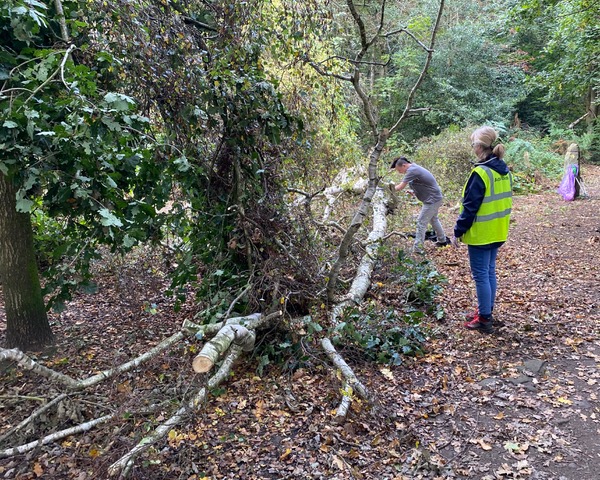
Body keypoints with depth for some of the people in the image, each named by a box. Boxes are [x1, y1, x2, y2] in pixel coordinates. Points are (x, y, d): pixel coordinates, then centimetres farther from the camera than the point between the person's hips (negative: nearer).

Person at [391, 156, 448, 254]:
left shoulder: (412, 171, -24)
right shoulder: (414, 167, 7)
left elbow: (400, 187, -23)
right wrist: (415, 192, 1)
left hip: (432, 199, -10)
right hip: (436, 197, 10)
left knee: (421, 223, -7)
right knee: (433, 219, 26)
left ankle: (417, 249, -5)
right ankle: (442, 240, 42)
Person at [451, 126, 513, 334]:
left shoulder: (480, 173, -20)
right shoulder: (505, 171, 6)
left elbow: (470, 207, -19)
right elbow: (505, 200, 14)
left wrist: (458, 232, -11)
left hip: (480, 233, -8)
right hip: (497, 232, 9)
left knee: (481, 275, 0)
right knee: (490, 272, 17)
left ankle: (484, 319, 8)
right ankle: (486, 313, 28)